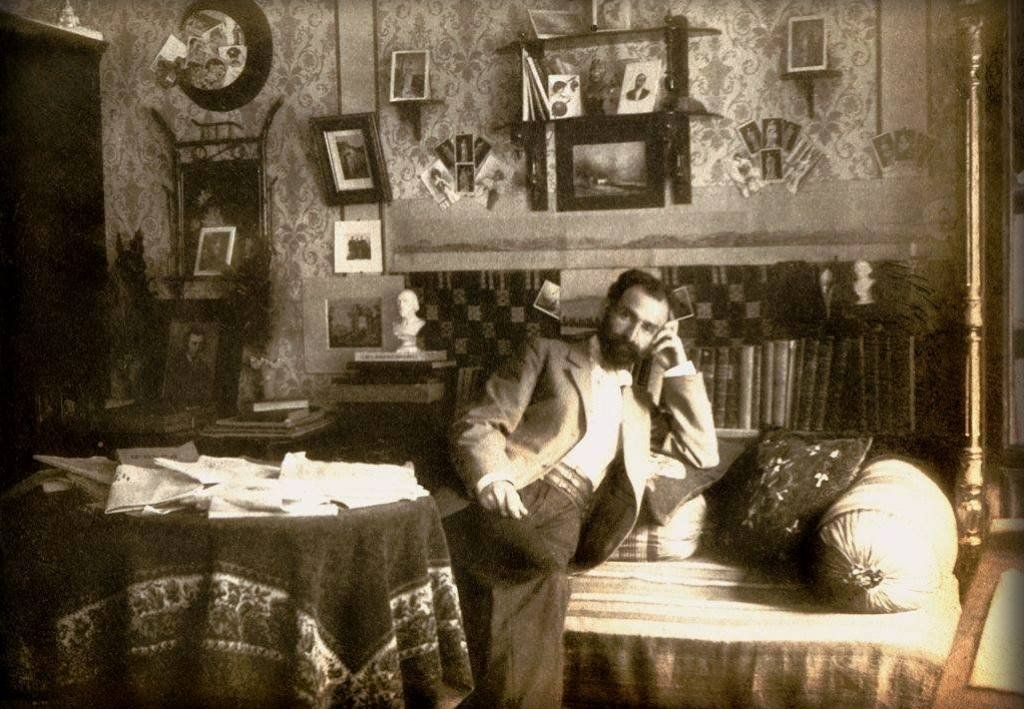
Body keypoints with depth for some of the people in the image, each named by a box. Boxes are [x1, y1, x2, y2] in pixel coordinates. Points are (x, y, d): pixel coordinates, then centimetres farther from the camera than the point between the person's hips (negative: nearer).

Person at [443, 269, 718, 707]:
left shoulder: (638, 407, 32)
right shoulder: (548, 355, 17)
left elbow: (702, 453, 22)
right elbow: (475, 424, 7)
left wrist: (679, 368, 19)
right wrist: (489, 478, -17)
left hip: (566, 513, 3)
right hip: (510, 497, -3)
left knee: (538, 581, -34)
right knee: (543, 576, -36)